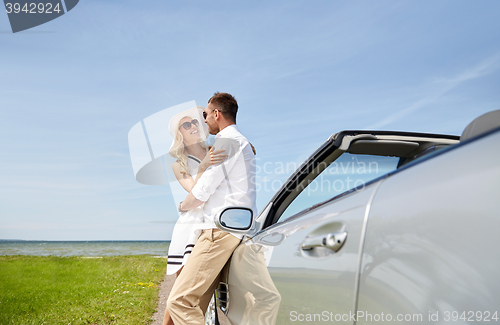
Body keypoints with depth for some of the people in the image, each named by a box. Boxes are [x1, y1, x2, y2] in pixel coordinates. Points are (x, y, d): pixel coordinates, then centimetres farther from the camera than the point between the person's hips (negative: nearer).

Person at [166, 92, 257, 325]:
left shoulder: (226, 140, -6)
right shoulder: (243, 142, 27)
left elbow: (203, 190, -9)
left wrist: (183, 206, 10)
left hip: (222, 229, -10)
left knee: (179, 301, -13)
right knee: (195, 305, 9)